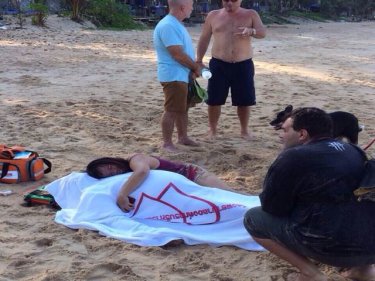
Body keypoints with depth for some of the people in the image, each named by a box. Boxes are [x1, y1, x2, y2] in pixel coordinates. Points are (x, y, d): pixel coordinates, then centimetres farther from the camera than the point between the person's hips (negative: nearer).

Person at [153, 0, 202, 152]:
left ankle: (183, 137, 30)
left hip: (182, 75, 10)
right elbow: (178, 54, -25)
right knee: (172, 110, -4)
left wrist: (193, 68, 5)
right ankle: (167, 143, 5)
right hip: (173, 76, -10)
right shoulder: (168, 26, -22)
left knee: (182, 108, 18)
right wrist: (196, 67, -12)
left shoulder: (177, 24, 12)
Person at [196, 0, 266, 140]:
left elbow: (263, 33, -10)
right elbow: (204, 39, 9)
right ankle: (212, 129, 19)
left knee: (244, 101, 6)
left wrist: (251, 31, -32)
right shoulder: (213, 15, 5)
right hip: (218, 64, 0)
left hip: (243, 65, 0)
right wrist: (199, 60, 4)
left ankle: (244, 130, 23)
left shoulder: (251, 14, 3)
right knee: (214, 100, 3)